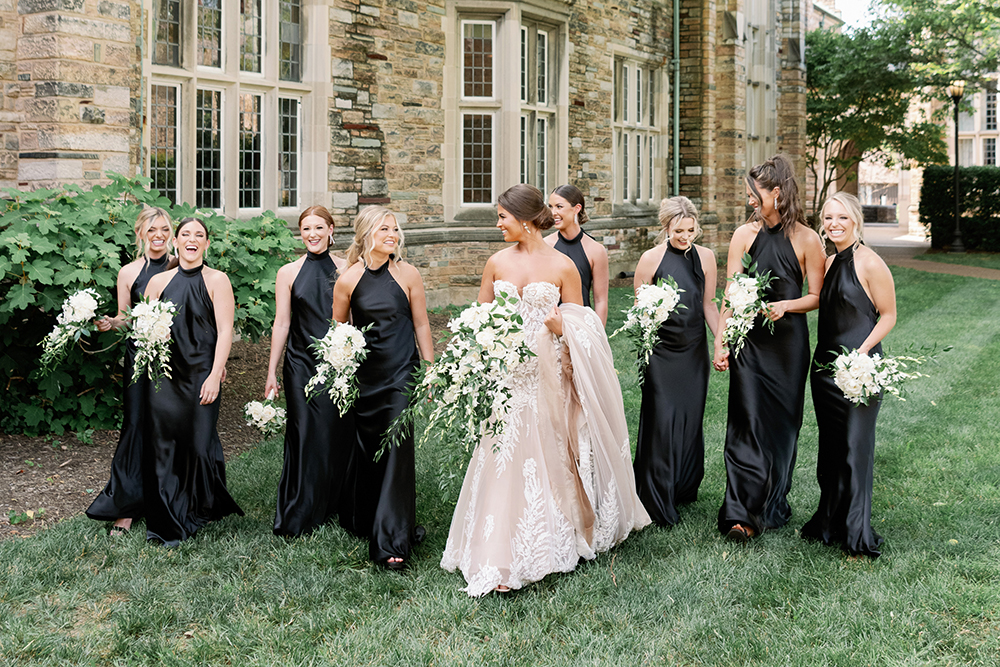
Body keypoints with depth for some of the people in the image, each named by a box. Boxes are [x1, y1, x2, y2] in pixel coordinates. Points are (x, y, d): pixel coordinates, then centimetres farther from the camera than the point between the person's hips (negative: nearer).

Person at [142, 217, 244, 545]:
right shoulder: (159, 281, 10)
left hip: (201, 374, -3)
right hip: (166, 374, 3)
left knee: (198, 442, 1)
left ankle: (199, 512, 24)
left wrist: (215, 374, -13)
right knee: (163, 442, 2)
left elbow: (225, 331, -5)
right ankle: (167, 522, 12)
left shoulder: (217, 280, 0)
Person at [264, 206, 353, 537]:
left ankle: (334, 506, 20)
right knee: (305, 434, -2)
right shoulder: (288, 273, 4)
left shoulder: (346, 270, 5)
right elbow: (281, 324, 5)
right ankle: (298, 517, 8)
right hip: (301, 364, -1)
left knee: (339, 433, 3)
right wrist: (272, 372, 4)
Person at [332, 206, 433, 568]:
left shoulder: (407, 274, -3)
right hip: (364, 375, 2)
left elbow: (421, 324, 3)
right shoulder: (348, 280, -2)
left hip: (401, 374, -2)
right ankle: (363, 520, 35)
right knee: (365, 448, 13)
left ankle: (391, 541, -3)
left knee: (397, 449, -8)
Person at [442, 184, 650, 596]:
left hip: (547, 374, -2)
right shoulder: (497, 263, 7)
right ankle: (500, 559, 7)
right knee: (504, 457, -1)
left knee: (546, 455, 1)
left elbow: (580, 326, 4)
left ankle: (551, 541, 17)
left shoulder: (563, 266, -2)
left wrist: (561, 326, -17)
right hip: (505, 373, 2)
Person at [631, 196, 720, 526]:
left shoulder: (705, 257, 5)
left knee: (691, 418, 9)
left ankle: (685, 488, 26)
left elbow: (708, 303, 12)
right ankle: (658, 502, 4)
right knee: (662, 419, -5)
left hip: (694, 350, 4)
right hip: (661, 349, -3)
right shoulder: (651, 258, -6)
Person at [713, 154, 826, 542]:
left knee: (783, 423, 8)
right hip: (748, 341, 0)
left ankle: (773, 506, 24)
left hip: (788, 341, 0)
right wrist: (720, 343, -4)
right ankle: (741, 513, -5)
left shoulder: (806, 239, -2)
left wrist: (786, 306, -18)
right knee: (747, 422, -6)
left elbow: (816, 297, 2)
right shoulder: (745, 235, 2)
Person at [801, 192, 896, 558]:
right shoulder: (829, 262, 12)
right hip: (825, 363, 8)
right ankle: (829, 522, 26)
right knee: (830, 445, 14)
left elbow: (888, 315, -8)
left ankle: (857, 534, 6)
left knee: (856, 445, -3)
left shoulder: (869, 263, -10)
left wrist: (862, 352, -19)